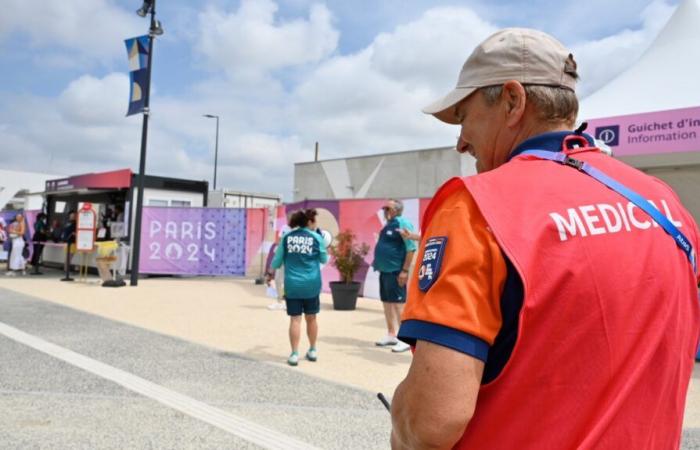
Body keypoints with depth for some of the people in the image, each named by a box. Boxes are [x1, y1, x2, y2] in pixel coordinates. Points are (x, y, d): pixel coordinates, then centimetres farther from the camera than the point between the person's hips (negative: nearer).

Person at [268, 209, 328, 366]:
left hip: (292, 284, 1)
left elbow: (278, 258, 7)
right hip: (311, 284, 0)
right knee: (311, 317, 14)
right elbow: (324, 260, 9)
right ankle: (312, 351, 26)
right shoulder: (316, 237, -3)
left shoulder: (287, 237, 1)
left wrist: (271, 273, 25)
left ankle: (294, 354, 1)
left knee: (295, 319, 3)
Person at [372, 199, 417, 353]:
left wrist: (405, 270, -22)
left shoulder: (402, 224, -13)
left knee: (398, 304, -6)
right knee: (387, 303, 13)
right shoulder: (388, 225, 15)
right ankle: (391, 335, 24)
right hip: (385, 271, 9)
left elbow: (411, 248, -19)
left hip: (396, 272, -9)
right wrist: (378, 264, 17)